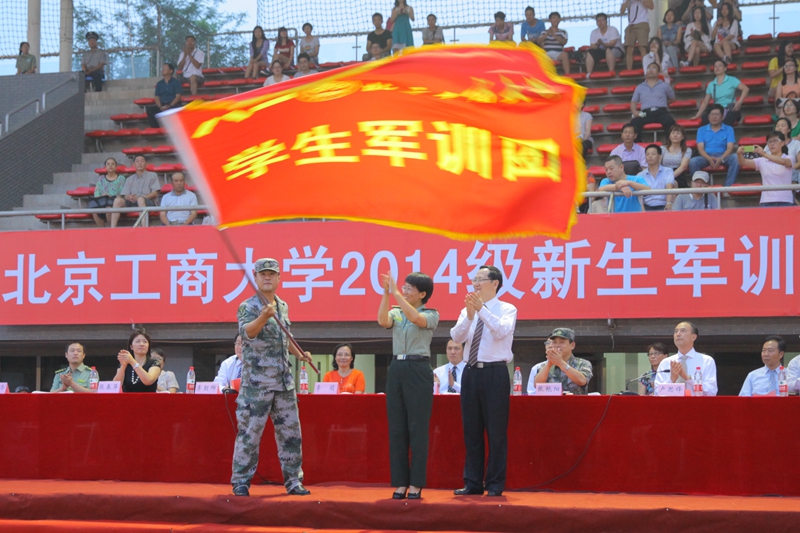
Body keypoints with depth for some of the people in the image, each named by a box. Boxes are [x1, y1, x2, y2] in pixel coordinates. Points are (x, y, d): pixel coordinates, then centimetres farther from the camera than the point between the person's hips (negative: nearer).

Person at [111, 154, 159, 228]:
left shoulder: (152, 176, 15)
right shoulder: (130, 179, 25)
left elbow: (155, 194, 2)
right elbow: (125, 195, 13)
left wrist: (139, 197, -13)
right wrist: (129, 197, -14)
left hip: (148, 203, -3)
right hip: (132, 203, 3)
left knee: (140, 199, -38)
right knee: (118, 200, -24)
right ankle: (113, 228, -34)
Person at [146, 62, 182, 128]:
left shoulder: (176, 82, 4)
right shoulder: (159, 84, 16)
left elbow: (178, 96, -6)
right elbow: (157, 97, 9)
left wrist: (169, 106, -20)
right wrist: (160, 107, -12)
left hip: (173, 105, -4)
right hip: (161, 106, 4)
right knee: (150, 109, -25)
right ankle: (155, 128, -26)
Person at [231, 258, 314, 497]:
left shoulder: (283, 306, 15)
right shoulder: (247, 307, -6)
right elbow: (247, 332, -26)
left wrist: (300, 354, 17)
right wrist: (263, 318, -43)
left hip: (284, 381, 6)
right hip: (256, 383, -6)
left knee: (291, 433, 8)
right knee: (249, 433, -4)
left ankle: (293, 481, 16)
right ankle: (240, 482, 4)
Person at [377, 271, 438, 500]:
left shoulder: (430, 314, 1)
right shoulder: (396, 313, 12)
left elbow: (416, 318, -21)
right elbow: (382, 321, -10)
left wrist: (396, 294, -21)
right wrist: (386, 294, -15)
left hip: (418, 370, -4)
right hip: (396, 369, 5)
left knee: (417, 428, -3)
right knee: (396, 428, 4)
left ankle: (416, 484, 1)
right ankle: (400, 482, 9)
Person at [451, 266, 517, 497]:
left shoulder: (507, 309, -1)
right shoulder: (467, 310, 11)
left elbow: (501, 330, -20)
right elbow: (456, 337, -4)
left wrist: (482, 309, -25)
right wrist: (470, 315, -19)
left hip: (495, 373, -5)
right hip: (471, 372, 5)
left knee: (496, 431, -2)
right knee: (471, 431, 8)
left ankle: (495, 484, 5)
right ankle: (473, 483, 15)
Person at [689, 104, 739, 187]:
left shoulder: (728, 129, 13)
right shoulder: (702, 130, 15)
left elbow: (730, 148, 1)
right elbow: (700, 148, 3)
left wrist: (721, 159, -21)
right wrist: (709, 158, -19)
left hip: (723, 156, 0)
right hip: (706, 156, 0)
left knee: (735, 158, -33)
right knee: (693, 161, -32)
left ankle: (728, 187, -32)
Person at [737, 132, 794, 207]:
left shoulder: (788, 159, 1)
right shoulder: (762, 161, 8)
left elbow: (783, 161, -23)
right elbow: (744, 163, -6)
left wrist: (764, 154, -37)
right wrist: (739, 154, -29)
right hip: (766, 202, 2)